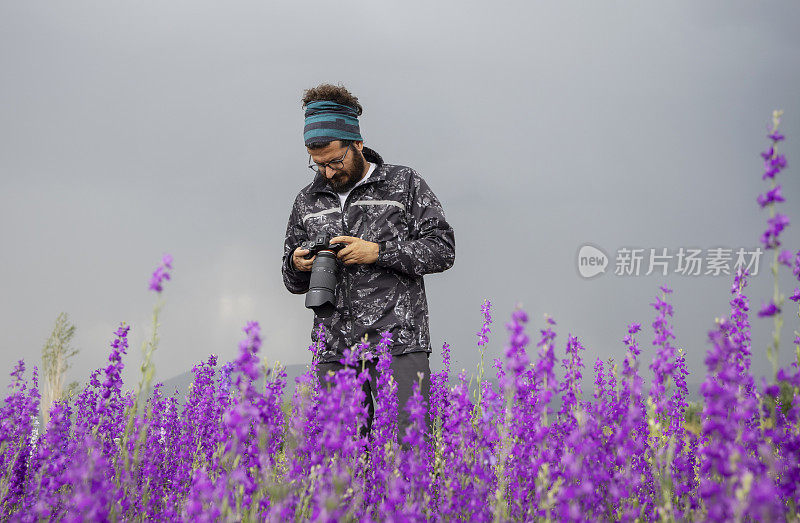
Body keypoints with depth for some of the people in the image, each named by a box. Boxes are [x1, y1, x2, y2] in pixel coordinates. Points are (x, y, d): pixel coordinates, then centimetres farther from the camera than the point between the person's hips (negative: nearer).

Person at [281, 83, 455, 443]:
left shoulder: (404, 184, 5)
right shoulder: (307, 201, 16)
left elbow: (442, 250, 0)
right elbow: (294, 282, 24)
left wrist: (378, 252, -11)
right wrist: (297, 266, -1)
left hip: (399, 345, -3)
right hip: (334, 351, 4)